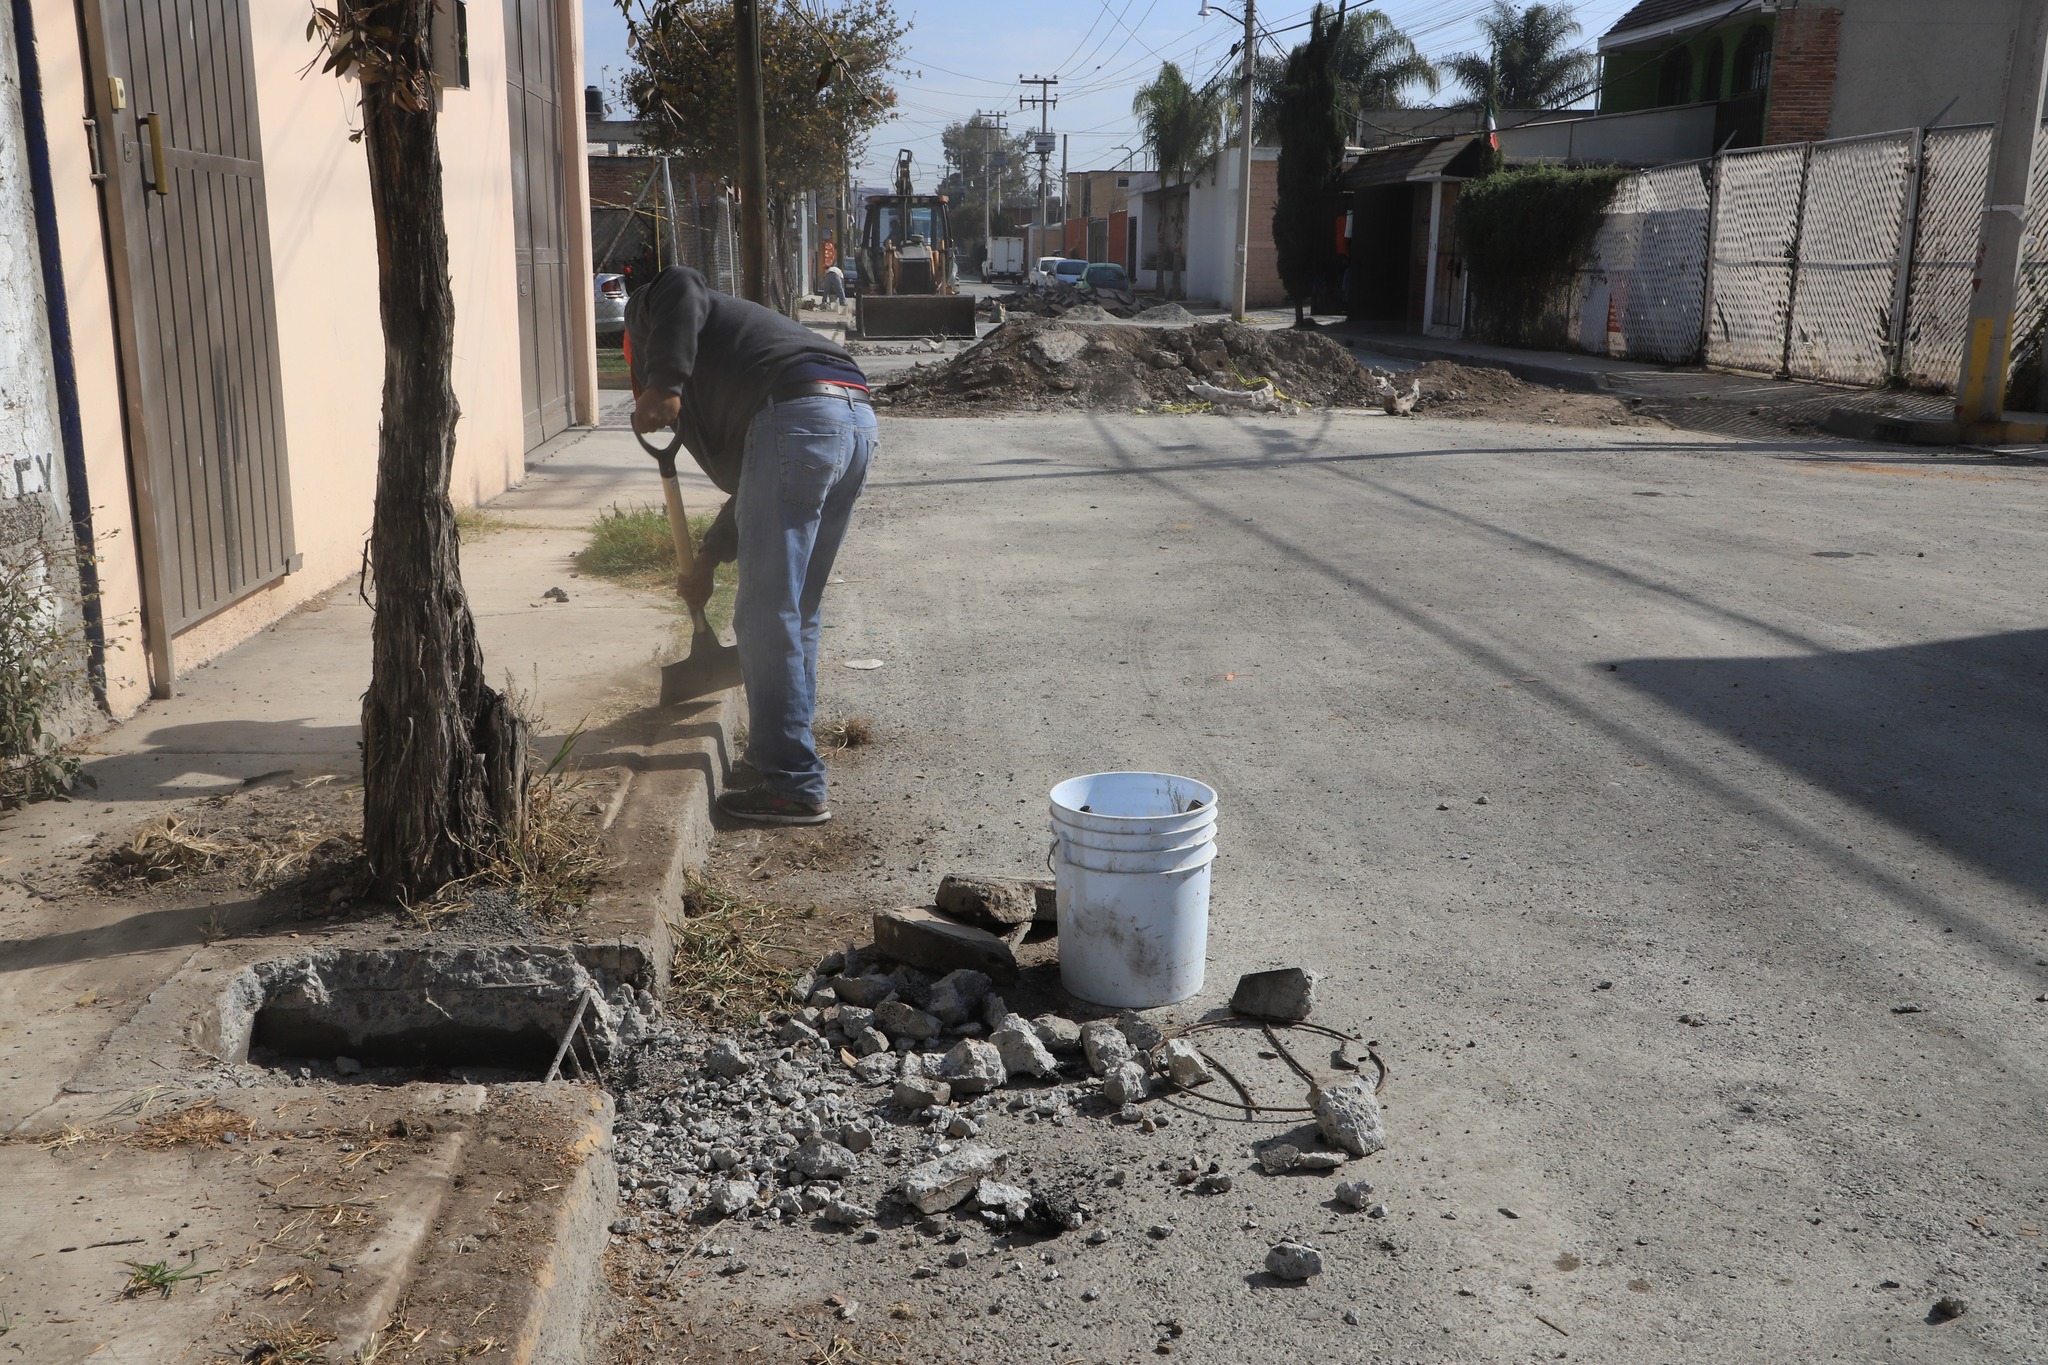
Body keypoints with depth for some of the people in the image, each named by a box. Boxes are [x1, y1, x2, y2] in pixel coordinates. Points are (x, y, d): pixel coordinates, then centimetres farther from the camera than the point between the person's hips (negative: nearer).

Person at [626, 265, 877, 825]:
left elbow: (679, 288, -7)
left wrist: (663, 384, -10)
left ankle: (794, 787, -3)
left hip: (798, 419, -9)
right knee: (796, 611, 20)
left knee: (766, 618, -4)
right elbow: (746, 480, 39)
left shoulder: (646, 311, 20)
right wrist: (709, 560, 43)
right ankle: (784, 750, 31)